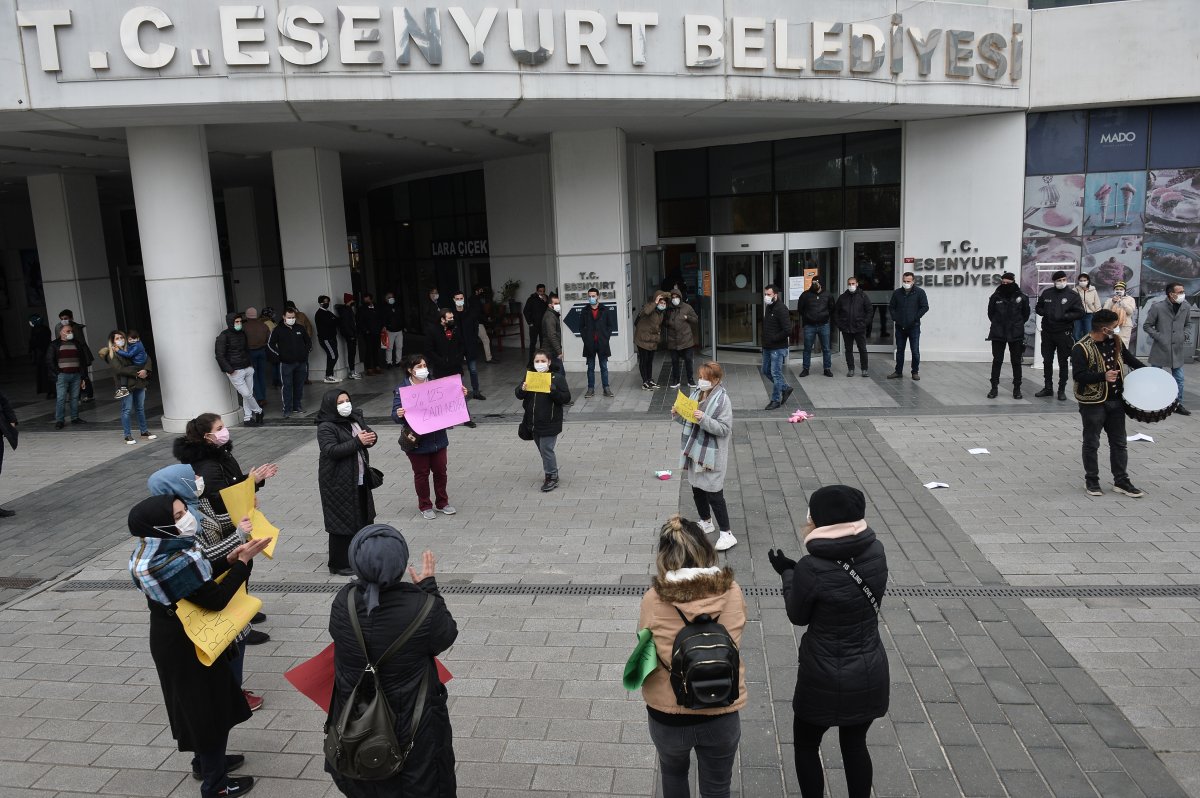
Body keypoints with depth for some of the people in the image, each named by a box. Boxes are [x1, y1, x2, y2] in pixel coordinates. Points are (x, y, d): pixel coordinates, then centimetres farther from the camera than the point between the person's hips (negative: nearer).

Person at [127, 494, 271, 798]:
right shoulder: (173, 562, -34)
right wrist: (243, 561, -25)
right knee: (209, 708, 9)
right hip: (188, 646, -9)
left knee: (199, 706, 26)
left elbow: (198, 578, 7)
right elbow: (215, 599, -28)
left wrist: (229, 559, -4)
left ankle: (206, 761, 46)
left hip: (176, 638, 9)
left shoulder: (159, 551, -4)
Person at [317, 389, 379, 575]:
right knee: (342, 522, -1)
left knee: (364, 517, 18)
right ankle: (339, 564, 11)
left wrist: (371, 438, -11)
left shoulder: (355, 418, 8)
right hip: (338, 482, -8)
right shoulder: (326, 427, -15)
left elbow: (370, 434, 14)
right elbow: (331, 450, -26)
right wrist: (357, 442, -29)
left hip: (359, 479, 8)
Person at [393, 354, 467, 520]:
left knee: (440, 471, 14)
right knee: (421, 474, 10)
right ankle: (425, 506, 26)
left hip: (438, 439, 4)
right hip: (417, 441, -4)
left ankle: (442, 503, 31)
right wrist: (398, 415, -38)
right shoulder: (402, 389, -13)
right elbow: (395, 416, -16)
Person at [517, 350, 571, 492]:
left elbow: (566, 398, -12)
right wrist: (522, 389, -16)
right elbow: (519, 395, 7)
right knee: (542, 449, 16)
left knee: (546, 449, -5)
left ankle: (552, 477, 10)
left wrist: (553, 391, -28)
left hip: (550, 423, -6)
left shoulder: (557, 377, -9)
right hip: (534, 422, 6)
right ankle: (552, 472, 32)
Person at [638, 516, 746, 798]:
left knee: (673, 772, 31)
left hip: (666, 715, 0)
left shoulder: (652, 600, -19)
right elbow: (733, 642, 2)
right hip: (722, 714, 0)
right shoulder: (732, 593, -15)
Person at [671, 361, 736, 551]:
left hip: (712, 454, -7)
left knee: (714, 494, -5)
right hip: (695, 451, 8)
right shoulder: (696, 393, 5)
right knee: (697, 489, 19)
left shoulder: (722, 400, -16)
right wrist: (677, 414, -4)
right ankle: (706, 522, 39)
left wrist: (704, 419, -31)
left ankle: (727, 534, 6)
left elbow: (724, 428, -20)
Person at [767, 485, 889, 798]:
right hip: (870, 673, 5)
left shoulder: (812, 568, -25)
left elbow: (798, 616, -8)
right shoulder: (876, 552, -10)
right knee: (855, 744, 24)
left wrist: (787, 573, 5)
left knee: (806, 744, 20)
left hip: (826, 678, -5)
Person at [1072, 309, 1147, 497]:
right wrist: (1103, 376, -32)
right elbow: (1078, 375, -24)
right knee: (1091, 443, 7)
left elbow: (1129, 358, 22)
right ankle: (1091, 481, 20)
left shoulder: (1115, 341, 5)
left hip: (1116, 400, 7)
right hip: (1093, 402, -7)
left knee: (1119, 442, 12)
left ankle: (1121, 481, 21)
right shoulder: (1081, 348, -17)